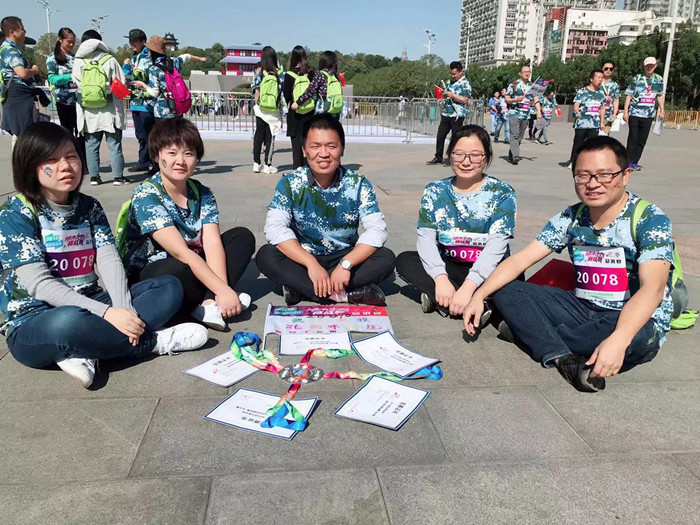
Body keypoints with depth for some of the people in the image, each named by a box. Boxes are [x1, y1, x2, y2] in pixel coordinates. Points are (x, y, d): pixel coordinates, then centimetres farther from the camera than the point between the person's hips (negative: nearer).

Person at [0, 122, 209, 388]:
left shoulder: (89, 207, 8)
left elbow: (109, 262, -3)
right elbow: (39, 284, -18)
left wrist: (123, 310, -23)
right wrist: (107, 313, -27)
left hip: (89, 308, 6)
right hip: (34, 324, -6)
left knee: (170, 287, -7)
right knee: (69, 321, -41)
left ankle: (84, 352, -24)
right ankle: (154, 341, -14)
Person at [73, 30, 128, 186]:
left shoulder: (78, 62, 0)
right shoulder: (110, 60, -3)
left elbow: (76, 83, -3)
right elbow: (121, 83, -3)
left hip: (89, 111, 1)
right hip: (109, 110, -1)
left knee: (91, 144, 9)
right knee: (114, 144, 3)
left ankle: (94, 176, 10)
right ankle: (118, 176, 2)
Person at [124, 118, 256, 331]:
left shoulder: (202, 194, 1)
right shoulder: (146, 195, -18)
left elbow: (213, 243, -13)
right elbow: (181, 252, -27)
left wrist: (223, 289, -29)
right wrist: (223, 290, -33)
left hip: (192, 266, 7)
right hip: (145, 277, -7)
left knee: (243, 236, -3)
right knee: (179, 270, -40)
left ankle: (209, 303, -22)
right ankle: (208, 304, -9)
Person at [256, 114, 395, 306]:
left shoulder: (358, 184, -10)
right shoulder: (290, 183, -11)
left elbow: (376, 230, -17)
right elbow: (275, 227, -22)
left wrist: (346, 264, -31)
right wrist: (311, 264, -32)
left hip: (345, 258, 1)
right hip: (304, 258, 0)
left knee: (386, 258, -24)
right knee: (266, 256, -28)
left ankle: (301, 286, -27)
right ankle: (345, 294, -33)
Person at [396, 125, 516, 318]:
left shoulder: (503, 194, -7)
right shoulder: (435, 191, 0)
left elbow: (496, 245, -18)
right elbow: (426, 238, -10)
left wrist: (468, 287, -31)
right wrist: (440, 278, -28)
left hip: (487, 271, -2)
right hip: (448, 267, 3)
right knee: (405, 260, -19)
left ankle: (439, 299, -25)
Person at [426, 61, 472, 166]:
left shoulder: (465, 84, -9)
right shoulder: (451, 82, 14)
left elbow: (465, 100, -17)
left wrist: (452, 95, -20)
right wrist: (444, 94, 2)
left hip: (457, 115, -7)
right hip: (446, 114, 8)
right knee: (440, 136, 8)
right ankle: (438, 157, 16)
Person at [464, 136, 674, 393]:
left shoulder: (650, 220, -15)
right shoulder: (571, 218, 0)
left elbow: (652, 288, -29)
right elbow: (520, 260, -4)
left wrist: (618, 340, -45)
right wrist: (480, 295, -18)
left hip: (634, 319, -4)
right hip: (584, 310, 5)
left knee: (639, 336, -41)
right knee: (505, 290, -9)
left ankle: (532, 333, -18)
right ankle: (562, 357, -30)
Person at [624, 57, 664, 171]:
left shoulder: (659, 80, 7)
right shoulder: (637, 79, -3)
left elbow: (659, 95, 19)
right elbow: (629, 95, -2)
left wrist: (661, 111, 17)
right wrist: (625, 112, -8)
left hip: (649, 115, 3)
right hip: (634, 113, -3)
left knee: (642, 140, 3)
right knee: (633, 139, -1)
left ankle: (634, 162, 8)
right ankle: (629, 162, 4)